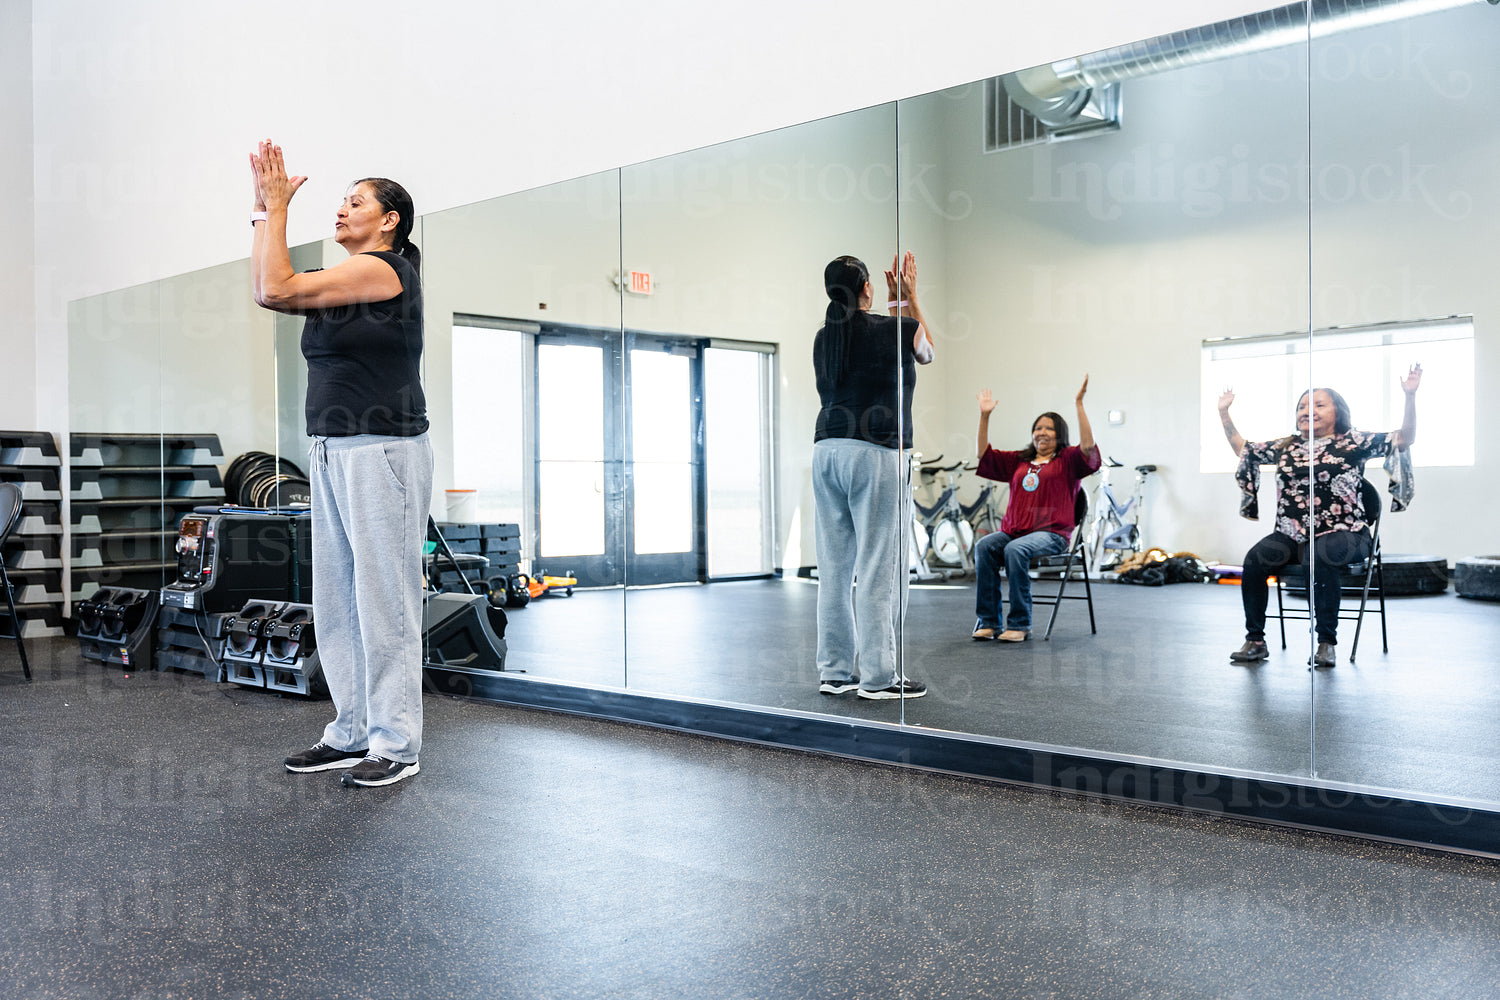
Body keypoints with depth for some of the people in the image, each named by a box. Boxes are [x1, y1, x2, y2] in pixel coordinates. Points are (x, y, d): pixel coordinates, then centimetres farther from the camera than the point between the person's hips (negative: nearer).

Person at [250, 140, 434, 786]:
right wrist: (264, 211, 16)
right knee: (336, 603, 11)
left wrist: (276, 206, -3)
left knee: (383, 602, -6)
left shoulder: (385, 269, -8)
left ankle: (396, 746, 2)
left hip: (383, 454, -10)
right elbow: (267, 292, 18)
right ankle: (353, 734, 20)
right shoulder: (348, 285, 20)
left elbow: (279, 287, -13)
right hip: (333, 454, 10)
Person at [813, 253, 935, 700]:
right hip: (875, 455, -6)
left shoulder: (824, 338, 12)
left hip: (826, 452, 6)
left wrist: (894, 303, 35)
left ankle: (835, 671, 14)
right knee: (877, 569, -2)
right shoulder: (897, 328, -3)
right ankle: (877, 676, 2)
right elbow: (925, 352, 21)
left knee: (833, 567, 8)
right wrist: (909, 298, 28)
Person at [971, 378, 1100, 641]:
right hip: (1012, 529, 5)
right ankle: (988, 622, -25)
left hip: (1051, 533, -4)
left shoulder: (1068, 460, 11)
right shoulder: (1018, 461, 24)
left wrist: (1079, 405, -13)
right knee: (983, 546, -26)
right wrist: (985, 416, 14)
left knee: (1015, 549, -35)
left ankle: (1020, 624, -27)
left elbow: (1088, 447, -9)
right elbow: (984, 455, 22)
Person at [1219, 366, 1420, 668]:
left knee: (1321, 557, -38)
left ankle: (1327, 643, -25)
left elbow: (1404, 439, 2)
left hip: (1341, 533, -3)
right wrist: (1224, 412, 27)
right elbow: (1242, 449, 30)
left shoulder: (1352, 443, 7)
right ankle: (1255, 641, -16)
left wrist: (1410, 396, -10)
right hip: (1291, 534, 4)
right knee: (1255, 558, -26)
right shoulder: (1285, 447, 19)